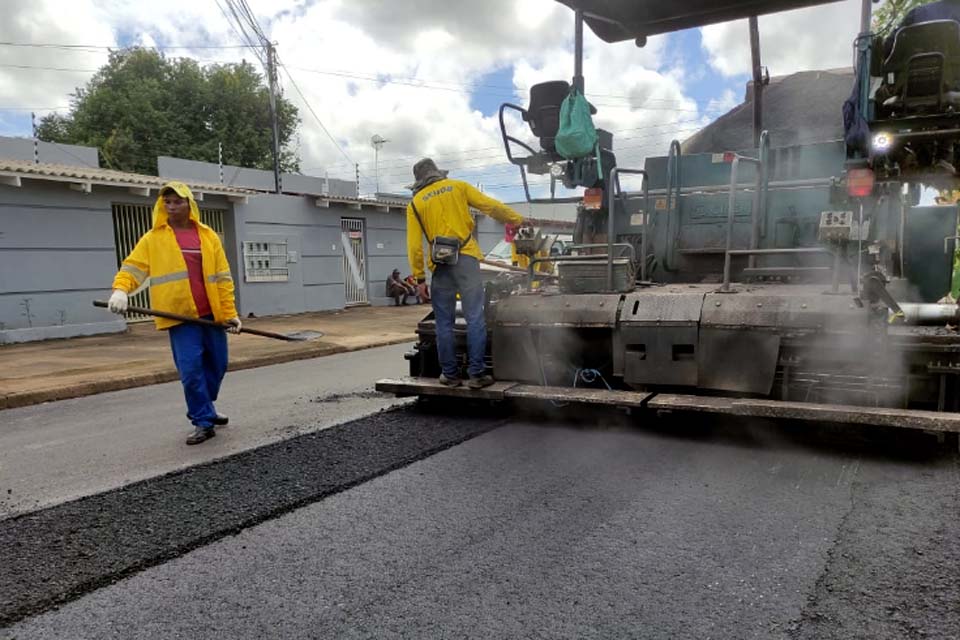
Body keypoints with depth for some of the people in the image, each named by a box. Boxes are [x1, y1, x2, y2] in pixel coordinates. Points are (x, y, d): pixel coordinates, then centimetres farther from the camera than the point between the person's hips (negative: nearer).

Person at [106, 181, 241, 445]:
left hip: (212, 315, 3)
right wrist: (121, 289, -21)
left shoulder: (208, 236, 9)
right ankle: (203, 421, 6)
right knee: (191, 369, -7)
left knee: (217, 365, 11)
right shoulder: (153, 238, 4)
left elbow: (222, 278, 8)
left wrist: (230, 312, 2)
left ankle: (203, 410, 34)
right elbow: (132, 267, 0)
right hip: (180, 315, -3)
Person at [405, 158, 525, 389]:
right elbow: (491, 206, 8)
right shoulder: (458, 186, 11)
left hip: (441, 266, 1)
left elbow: (414, 245, 3)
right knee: (475, 319, -2)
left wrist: (420, 277, 5)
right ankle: (476, 374, -4)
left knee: (444, 323, 9)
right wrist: (518, 219, 20)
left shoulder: (415, 204, 11)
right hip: (466, 259, -1)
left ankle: (450, 374, 12)